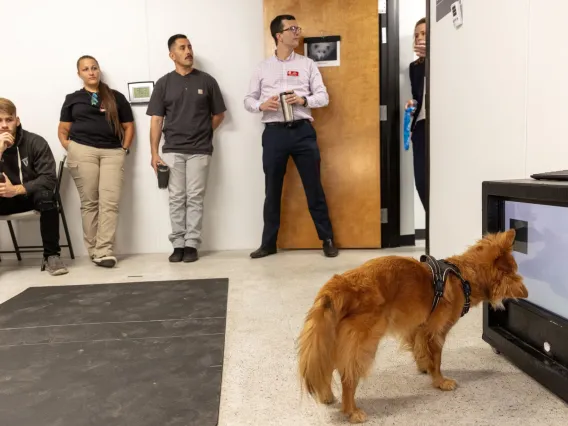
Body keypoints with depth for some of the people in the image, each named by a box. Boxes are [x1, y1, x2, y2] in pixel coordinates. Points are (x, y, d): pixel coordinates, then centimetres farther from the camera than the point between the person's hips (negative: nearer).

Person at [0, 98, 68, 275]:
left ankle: (51, 255, -23)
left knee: (46, 196, -35)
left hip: (31, 195, -2)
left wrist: (17, 189, -32)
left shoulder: (35, 142, -15)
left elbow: (49, 179, -21)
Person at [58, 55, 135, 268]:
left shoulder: (116, 97, 15)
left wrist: (124, 148, 2)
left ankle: (104, 251, -8)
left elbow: (128, 126, 14)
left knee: (110, 202, -9)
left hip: (113, 152, 0)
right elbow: (63, 130, 15)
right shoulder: (72, 99, 15)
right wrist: (71, 150, 0)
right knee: (89, 202, -1)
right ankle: (94, 250, 6)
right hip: (82, 151, 0)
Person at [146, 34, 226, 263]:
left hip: (200, 151, 0)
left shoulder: (207, 81, 4)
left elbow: (219, 115, 11)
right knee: (176, 199, 4)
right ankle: (178, 244, 11)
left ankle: (191, 244, 8)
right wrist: (154, 153, -4)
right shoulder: (163, 83, 5)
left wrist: (202, 134, 5)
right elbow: (156, 120, 2)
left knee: (195, 198, 1)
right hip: (172, 151, 1)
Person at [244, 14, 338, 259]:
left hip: (302, 131, 0)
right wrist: (261, 105, -11)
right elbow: (248, 100, 11)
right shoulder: (263, 67, 11)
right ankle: (269, 243, 18)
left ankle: (327, 239, 14)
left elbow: (323, 96, 5)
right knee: (272, 190, 7)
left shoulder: (307, 64, 10)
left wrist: (303, 100, -14)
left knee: (314, 187, 3)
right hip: (274, 133, 1)